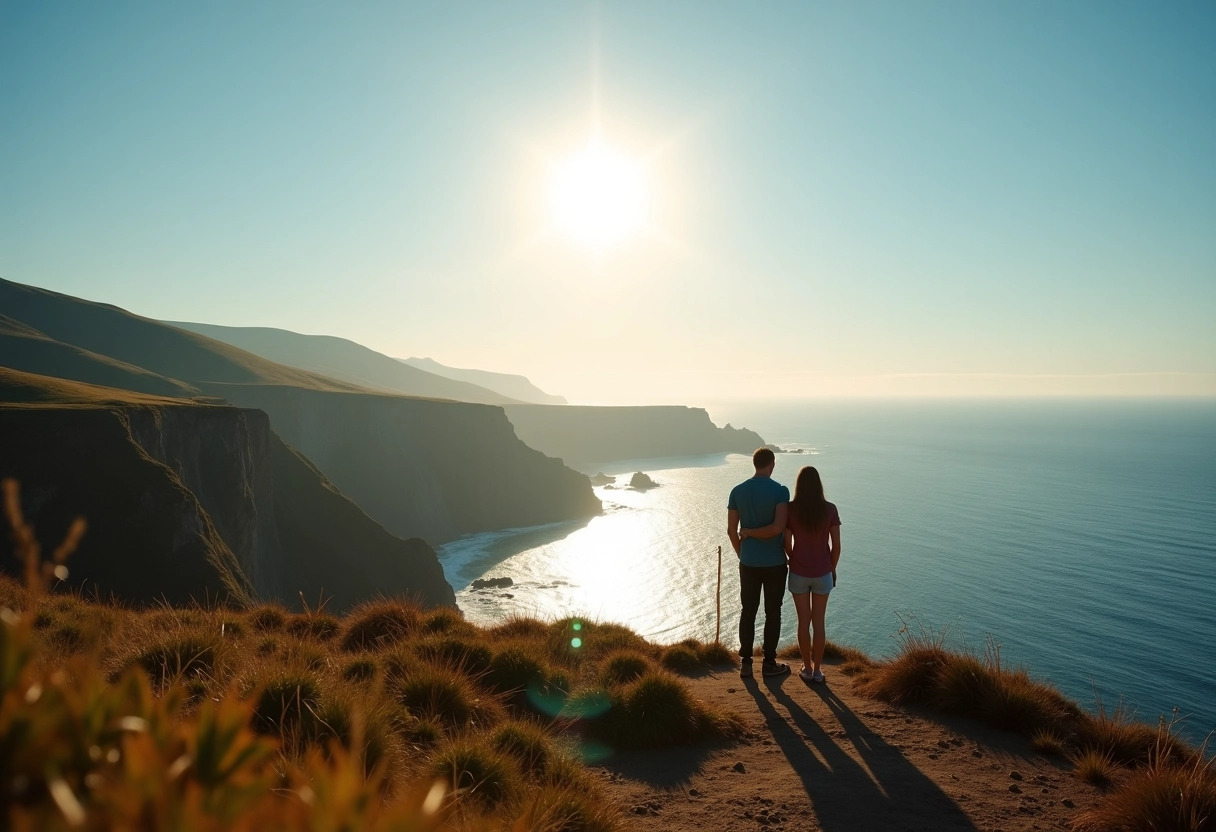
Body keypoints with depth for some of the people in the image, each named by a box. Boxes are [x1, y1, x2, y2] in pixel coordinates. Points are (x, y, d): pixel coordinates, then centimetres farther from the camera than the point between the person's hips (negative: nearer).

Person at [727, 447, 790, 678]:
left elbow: (731, 530, 0)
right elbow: (779, 527, -23)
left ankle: (745, 663, 17)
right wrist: (757, 534, -6)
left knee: (748, 612, 12)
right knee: (772, 613, 9)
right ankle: (769, 663, 17)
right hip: (774, 563, -3)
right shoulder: (780, 490, -12)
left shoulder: (737, 491, -1)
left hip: (748, 563, 3)